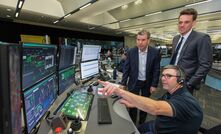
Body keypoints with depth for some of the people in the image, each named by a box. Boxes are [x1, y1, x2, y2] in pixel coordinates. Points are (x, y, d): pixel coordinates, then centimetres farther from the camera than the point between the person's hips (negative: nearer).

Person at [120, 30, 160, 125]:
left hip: (147, 83, 1)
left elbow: (156, 70, -6)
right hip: (134, 82, 0)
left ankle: (142, 123, 40)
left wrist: (154, 85, -6)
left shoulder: (155, 52, -11)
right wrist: (123, 83, -6)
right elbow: (126, 69, -5)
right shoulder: (131, 52, -10)